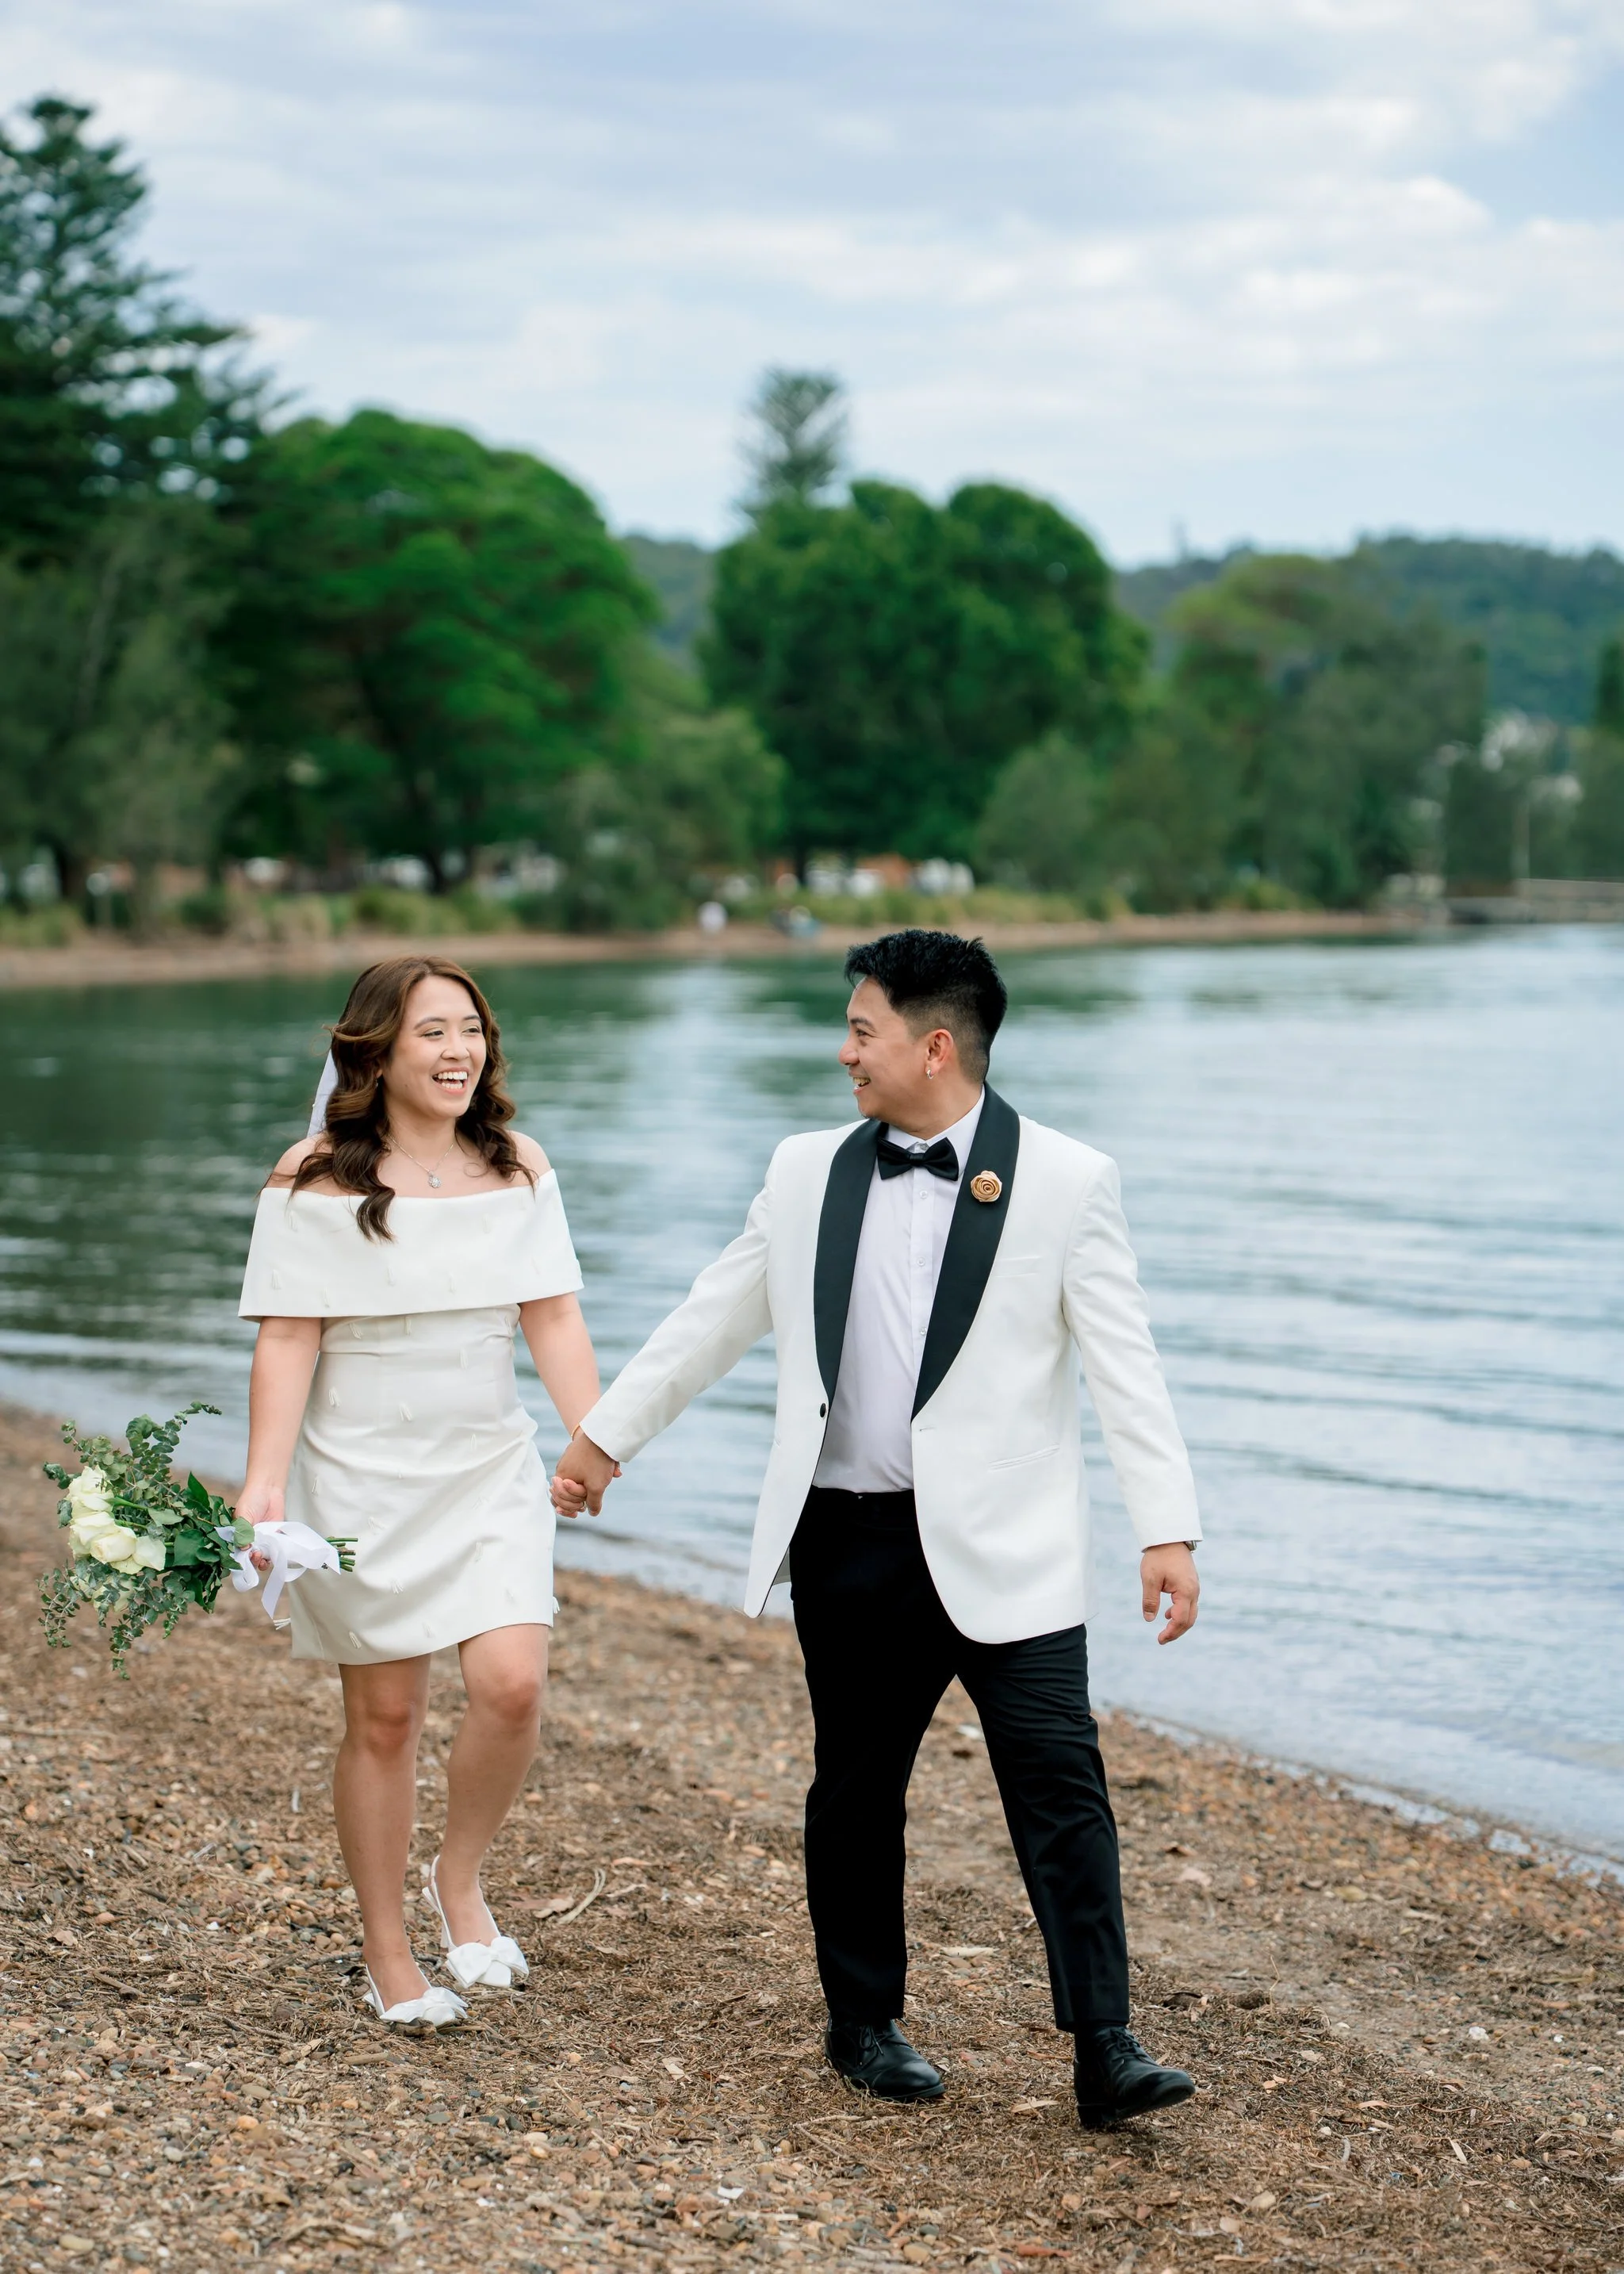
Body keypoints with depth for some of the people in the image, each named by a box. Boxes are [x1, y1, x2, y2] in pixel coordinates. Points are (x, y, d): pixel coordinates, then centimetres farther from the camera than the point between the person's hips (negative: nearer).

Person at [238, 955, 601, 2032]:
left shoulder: (517, 1167, 3)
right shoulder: (315, 1180, -7)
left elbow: (555, 1319, 2)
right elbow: (288, 1339, -9)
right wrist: (265, 1481, -17)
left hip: (491, 1470, 3)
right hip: (363, 1478, -3)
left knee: (512, 1684, -14)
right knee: (385, 1716, 5)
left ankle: (461, 1879, 14)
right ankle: (389, 1956, 21)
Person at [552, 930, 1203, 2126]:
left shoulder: (1067, 1181, -3)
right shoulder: (809, 1172, 9)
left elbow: (1127, 1365, -5)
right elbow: (711, 1320, 18)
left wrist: (1168, 1530, -12)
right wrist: (605, 1434, 21)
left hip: (1003, 1550, -4)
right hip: (849, 1541, 4)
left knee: (1061, 1784, -9)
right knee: (857, 1789, 12)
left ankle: (1106, 2049, -5)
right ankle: (866, 2021, 27)